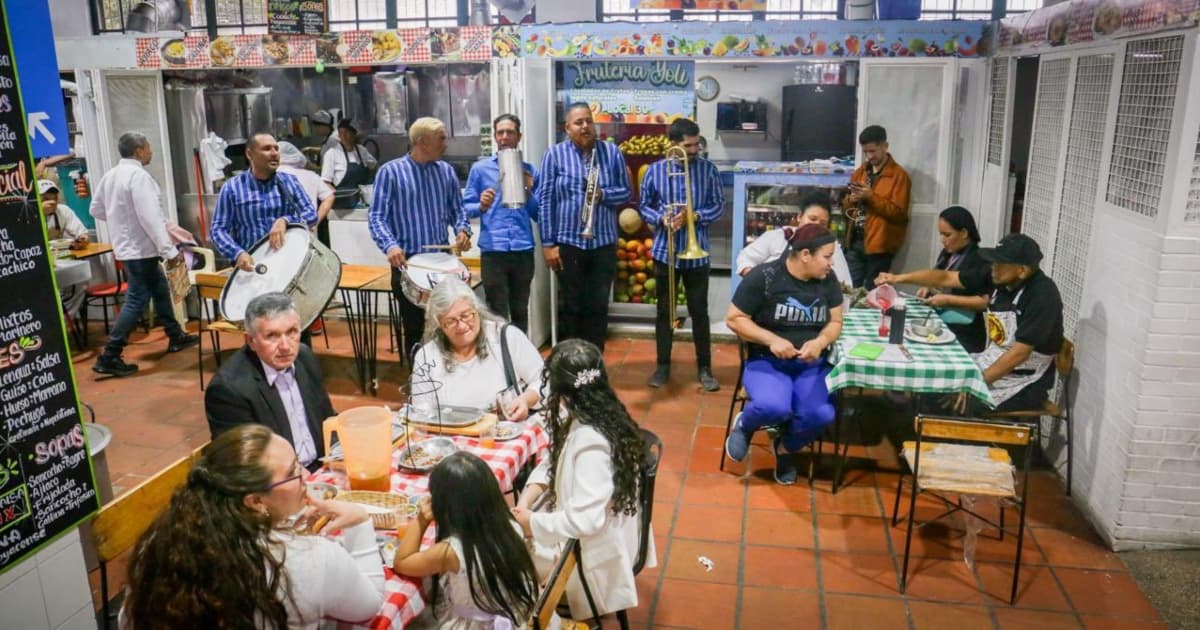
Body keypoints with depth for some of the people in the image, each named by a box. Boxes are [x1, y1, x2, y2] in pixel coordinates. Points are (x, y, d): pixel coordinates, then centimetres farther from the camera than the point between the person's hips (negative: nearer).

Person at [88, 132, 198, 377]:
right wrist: (169, 250, -21)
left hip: (126, 246, 10)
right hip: (140, 249, -10)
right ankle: (108, 357, -5)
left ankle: (176, 337, 34)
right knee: (137, 301, -6)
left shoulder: (110, 175, 9)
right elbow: (150, 217, -24)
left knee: (160, 289, 22)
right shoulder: (139, 176, -19)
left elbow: (96, 209, 16)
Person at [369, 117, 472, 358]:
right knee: (414, 328, 7)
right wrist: (390, 245, -27)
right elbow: (377, 216, -9)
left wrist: (462, 230, -9)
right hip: (407, 262, -3)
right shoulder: (390, 172, -5)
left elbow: (457, 209, 13)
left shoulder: (446, 171, 7)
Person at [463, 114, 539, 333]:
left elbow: (538, 214, 11)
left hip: (523, 251, 2)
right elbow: (465, 207, 4)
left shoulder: (530, 170, 11)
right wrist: (482, 206, -16)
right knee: (497, 315, 0)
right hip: (492, 251, -2)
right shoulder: (480, 168, 6)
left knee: (520, 312, 12)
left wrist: (529, 192, -6)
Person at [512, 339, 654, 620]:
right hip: (580, 532, 8)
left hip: (592, 549, -8)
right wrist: (526, 500, -8)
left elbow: (585, 520, -33)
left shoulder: (591, 444, -33)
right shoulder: (587, 417, -6)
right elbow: (553, 461, 6)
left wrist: (532, 522, -20)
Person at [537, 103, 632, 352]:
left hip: (603, 243, 2)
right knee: (570, 307, 8)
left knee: (598, 308, 8)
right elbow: (545, 200, -4)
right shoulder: (555, 154, -2)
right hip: (568, 243, -2)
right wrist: (548, 243, -8)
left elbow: (627, 192, 6)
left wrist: (603, 194, -15)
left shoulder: (612, 152, 4)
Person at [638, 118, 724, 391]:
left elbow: (718, 205, 1)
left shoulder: (708, 170, 0)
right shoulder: (655, 170, -1)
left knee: (699, 311, 5)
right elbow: (644, 206, 5)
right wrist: (662, 219, -14)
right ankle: (663, 365, 22)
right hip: (665, 251, 1)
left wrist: (694, 216, -16)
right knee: (664, 310, 9)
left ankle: (704, 368, 16)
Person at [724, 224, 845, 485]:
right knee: (774, 408, -34)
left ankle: (784, 448, 12)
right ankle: (744, 425, 6)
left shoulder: (827, 280, 1)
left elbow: (835, 322, 8)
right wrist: (771, 340, -20)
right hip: (767, 361, -4)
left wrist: (820, 342, -14)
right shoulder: (764, 277, -12)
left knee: (821, 415, -24)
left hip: (812, 365, 4)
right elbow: (734, 319, -8)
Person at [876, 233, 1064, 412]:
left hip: (1024, 383, -7)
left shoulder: (1043, 296, -24)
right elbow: (946, 278, 2)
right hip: (993, 362, 7)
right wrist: (900, 278, -6)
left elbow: (1020, 353, -26)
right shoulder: (998, 277, -4)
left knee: (957, 407, -24)